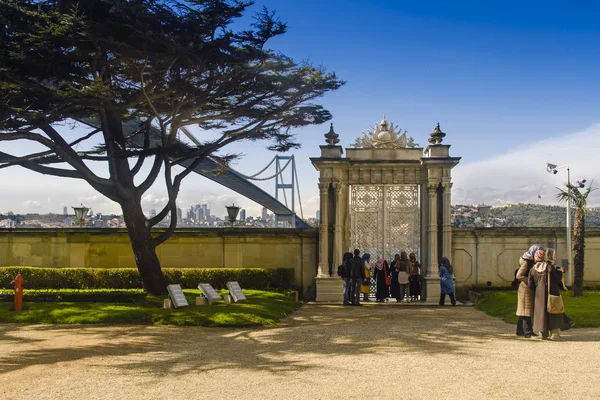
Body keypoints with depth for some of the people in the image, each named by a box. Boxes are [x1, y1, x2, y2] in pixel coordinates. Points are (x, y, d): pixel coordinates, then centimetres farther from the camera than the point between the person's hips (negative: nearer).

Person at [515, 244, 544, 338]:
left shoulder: (532, 261, 15)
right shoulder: (526, 262, -14)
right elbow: (519, 275, -20)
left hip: (529, 289, 10)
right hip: (526, 288, -10)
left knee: (524, 311, 13)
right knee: (526, 310, -7)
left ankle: (520, 331, 19)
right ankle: (528, 332, -6)